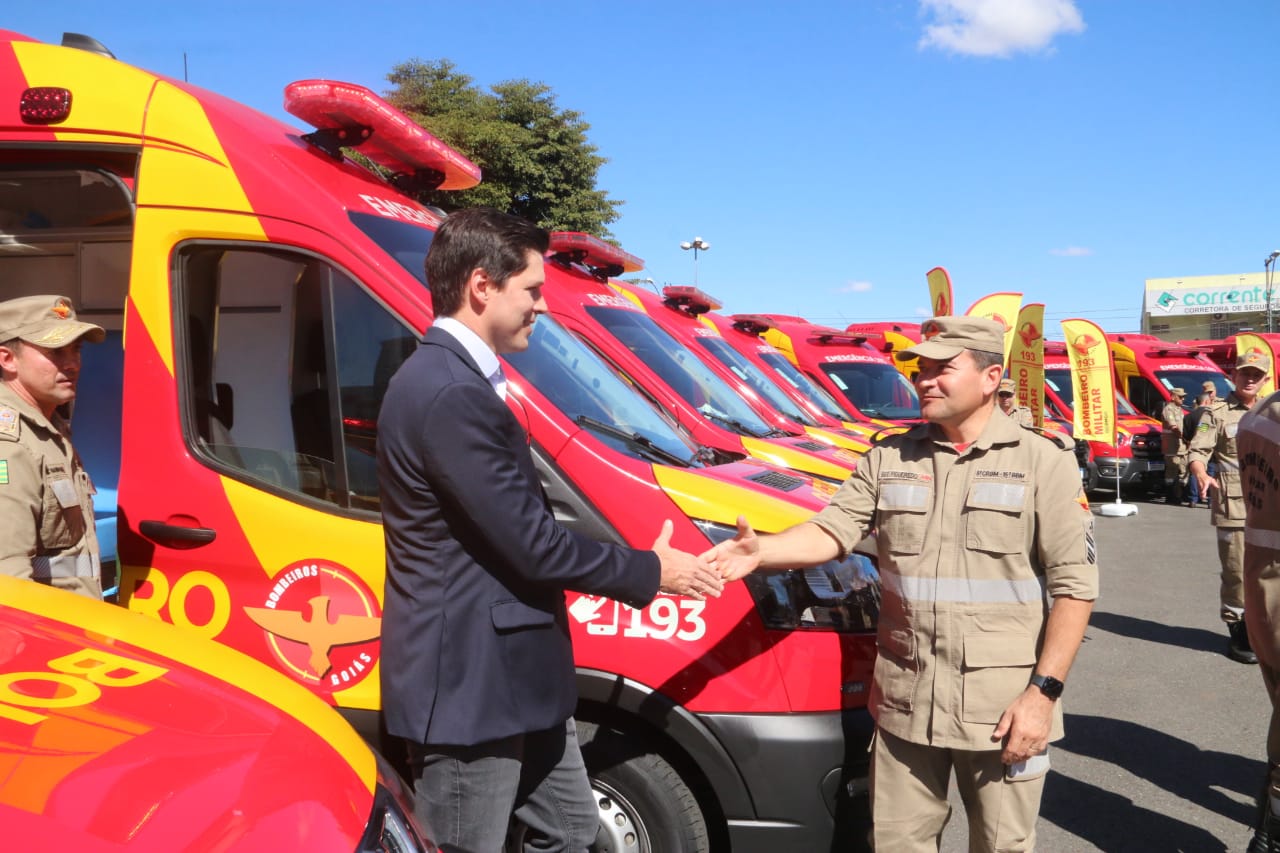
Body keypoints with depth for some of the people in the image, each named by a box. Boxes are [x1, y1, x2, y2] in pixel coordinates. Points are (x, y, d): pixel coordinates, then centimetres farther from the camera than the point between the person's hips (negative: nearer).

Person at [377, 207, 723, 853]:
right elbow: (531, 544, -23)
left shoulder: (451, 376, 9)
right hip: (468, 682, -10)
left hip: (504, 675, 10)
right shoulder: (451, 394, -25)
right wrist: (648, 571, -8)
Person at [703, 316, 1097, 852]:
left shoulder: (1042, 462, -5)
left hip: (1001, 708, -3)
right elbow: (832, 530, -1)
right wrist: (761, 551, -21)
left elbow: (1075, 585, -7)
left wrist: (1043, 692, -13)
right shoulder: (889, 459, 6)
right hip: (903, 703, 3)